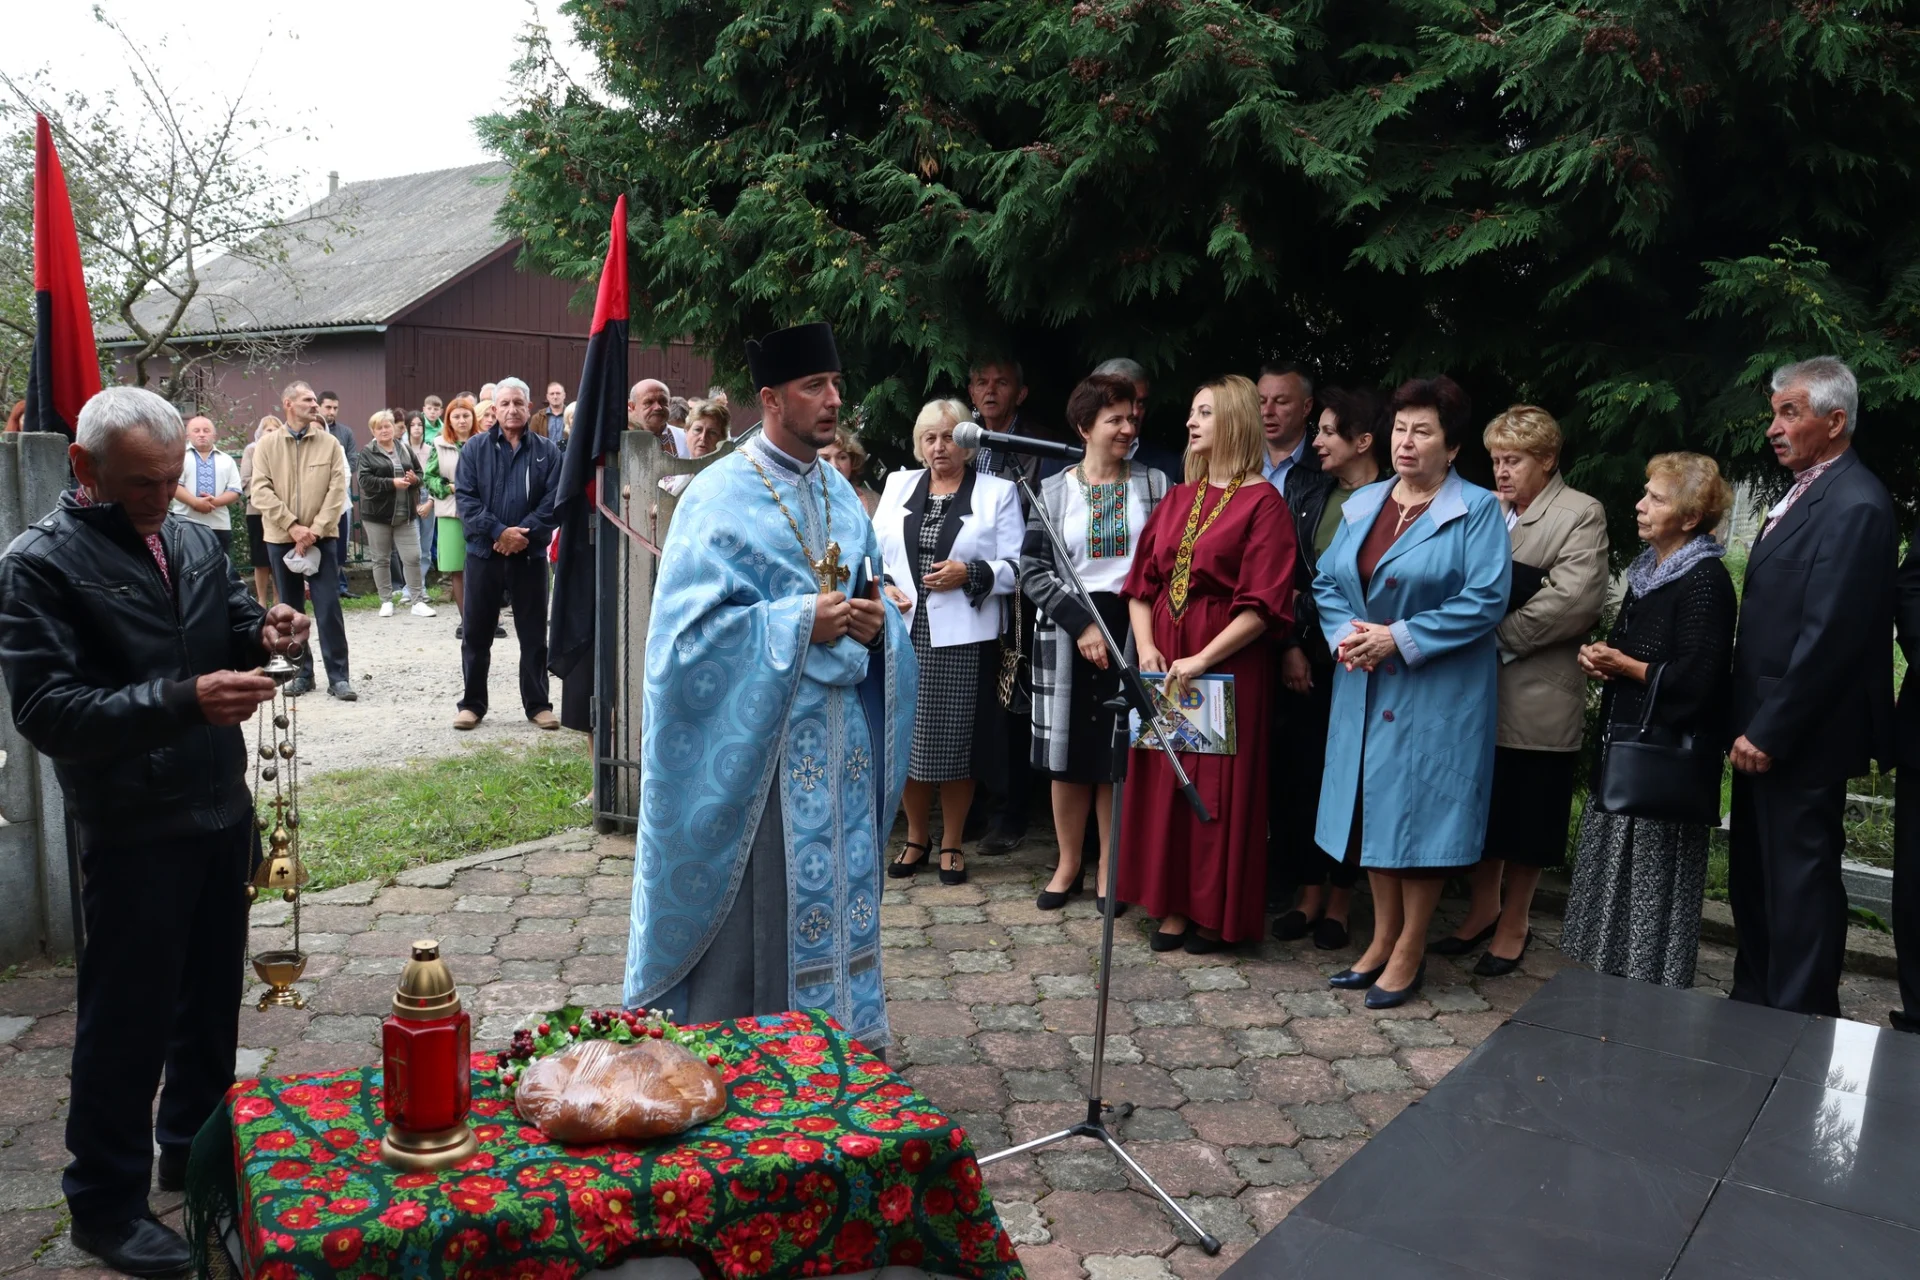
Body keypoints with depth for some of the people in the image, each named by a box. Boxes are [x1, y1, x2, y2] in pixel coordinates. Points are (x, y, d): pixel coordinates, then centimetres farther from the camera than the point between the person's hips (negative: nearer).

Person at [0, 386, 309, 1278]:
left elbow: (229, 627, 17)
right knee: (127, 1018, 6)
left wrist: (261, 633, -7)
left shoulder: (193, 540, 6)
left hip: (221, 808, 6)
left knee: (211, 992, 19)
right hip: (134, 829, -6)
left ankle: (195, 1145, 38)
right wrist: (184, 700, -32)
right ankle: (106, 1204, 23)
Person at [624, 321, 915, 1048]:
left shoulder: (839, 493, 11)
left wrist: (875, 624, -5)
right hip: (758, 748, -6)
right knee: (759, 912, 1)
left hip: (840, 744, 7)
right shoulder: (723, 497, -10)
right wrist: (800, 622, -20)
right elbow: (692, 628, -15)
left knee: (836, 895, 13)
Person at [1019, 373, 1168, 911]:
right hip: (1066, 634, 0)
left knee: (1117, 752, 4)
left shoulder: (1154, 484, 5)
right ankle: (1068, 863, 20)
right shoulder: (1054, 490, 4)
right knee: (1067, 751, 6)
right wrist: (1081, 624, -13)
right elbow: (1032, 570, -3)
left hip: (1130, 630, 0)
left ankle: (1109, 868, 17)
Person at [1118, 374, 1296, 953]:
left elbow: (1263, 603, -14)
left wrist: (1202, 659, -19)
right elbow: (1141, 582, 12)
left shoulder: (1263, 504, -7)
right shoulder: (1177, 499, 13)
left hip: (1227, 665, -6)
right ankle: (1174, 905, 20)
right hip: (1163, 667, 6)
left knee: (1217, 786, 1)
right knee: (1163, 781, 8)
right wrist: (1146, 646, -4)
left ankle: (1216, 914, 14)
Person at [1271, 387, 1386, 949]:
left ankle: (1339, 900, 22)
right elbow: (1283, 575, 4)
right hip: (1303, 658, 4)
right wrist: (1289, 646, -3)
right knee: (1298, 775, 8)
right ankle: (1308, 893, 23)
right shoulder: (1302, 487, 6)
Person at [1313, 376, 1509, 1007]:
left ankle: (1409, 953, 12)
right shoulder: (1362, 504, 11)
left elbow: (1485, 600, -15)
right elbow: (1327, 582, 11)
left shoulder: (1478, 511, -6)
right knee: (1373, 807, 10)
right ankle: (1383, 938, 24)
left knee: (1419, 811, -1)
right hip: (1364, 686, 6)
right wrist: (1345, 634, -8)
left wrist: (1399, 638, -18)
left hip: (1437, 691, -5)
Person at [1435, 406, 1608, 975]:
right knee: (1480, 808, 14)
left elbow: (1574, 600, -17)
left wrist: (1499, 634, -16)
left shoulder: (1581, 516, -5)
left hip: (1536, 698, -5)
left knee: (1525, 818, 7)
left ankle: (1514, 925, 22)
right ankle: (1482, 910, 30)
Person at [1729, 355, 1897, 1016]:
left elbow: (1830, 637, -22)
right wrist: (1753, 726, 13)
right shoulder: (1804, 493, 13)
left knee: (1799, 885, 2)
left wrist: (1770, 732, -18)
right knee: (1753, 879, 17)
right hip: (1765, 730, 9)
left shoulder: (1855, 507, -17)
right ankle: (1754, 1004, 31)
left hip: (1800, 740, -9)